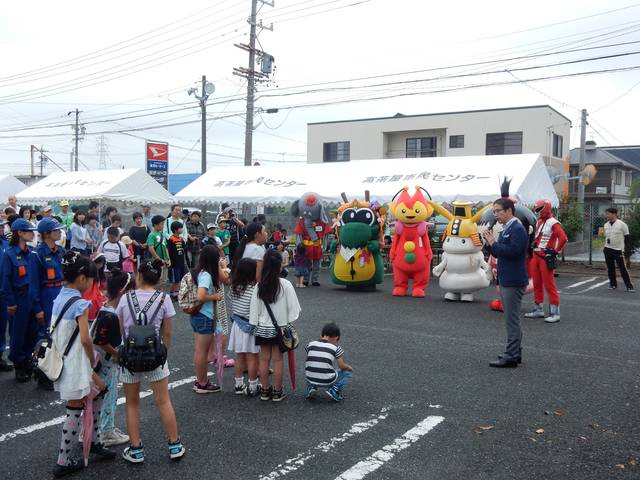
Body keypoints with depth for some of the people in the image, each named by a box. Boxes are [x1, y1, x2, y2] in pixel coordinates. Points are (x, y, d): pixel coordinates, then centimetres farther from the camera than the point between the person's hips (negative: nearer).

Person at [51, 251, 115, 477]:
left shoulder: (59, 298, 6)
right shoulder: (80, 303, -20)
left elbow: (56, 331, 11)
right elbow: (85, 339, -25)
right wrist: (93, 361, -7)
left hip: (61, 361, 9)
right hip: (75, 365, -9)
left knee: (98, 392, 20)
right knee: (75, 412, 4)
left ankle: (94, 441, 29)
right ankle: (63, 462, 15)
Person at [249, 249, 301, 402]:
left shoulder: (259, 286, -9)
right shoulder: (285, 284, -14)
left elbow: (254, 309, -3)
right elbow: (293, 307, -9)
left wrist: (255, 325, 7)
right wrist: (290, 322, 2)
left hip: (263, 328, 2)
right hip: (280, 328, -2)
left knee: (264, 359, 11)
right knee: (278, 359, 7)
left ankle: (265, 390, 20)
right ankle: (277, 392, 15)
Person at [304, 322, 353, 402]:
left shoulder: (311, 344, 6)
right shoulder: (336, 348, -4)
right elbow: (342, 366, 0)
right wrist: (349, 367, 23)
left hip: (310, 379, 3)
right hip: (327, 382, -3)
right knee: (348, 372, 20)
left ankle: (311, 387, 15)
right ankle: (335, 389, -2)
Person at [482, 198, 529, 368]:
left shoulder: (518, 229, -15)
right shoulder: (506, 229, 15)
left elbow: (512, 251, -26)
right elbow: (499, 253, 16)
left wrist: (494, 243, -17)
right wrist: (492, 243, -1)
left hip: (513, 282, -10)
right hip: (506, 280, 10)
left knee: (512, 319, -6)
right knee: (511, 318, 16)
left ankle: (511, 357, -1)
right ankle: (515, 352, 25)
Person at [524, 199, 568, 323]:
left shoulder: (553, 223, -13)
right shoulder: (539, 222, 15)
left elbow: (563, 238, -24)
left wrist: (556, 252, -16)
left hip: (546, 257, -9)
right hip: (536, 256, 9)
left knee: (549, 285, -8)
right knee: (537, 284, 14)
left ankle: (555, 313, -3)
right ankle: (539, 309, 24)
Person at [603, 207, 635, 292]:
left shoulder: (622, 224, -6)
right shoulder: (606, 225, 9)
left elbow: (627, 237, -2)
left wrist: (628, 247, -8)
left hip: (618, 250, -5)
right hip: (608, 249, 5)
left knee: (623, 268, -6)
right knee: (610, 268, 8)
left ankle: (629, 286, -1)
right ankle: (613, 284, 20)